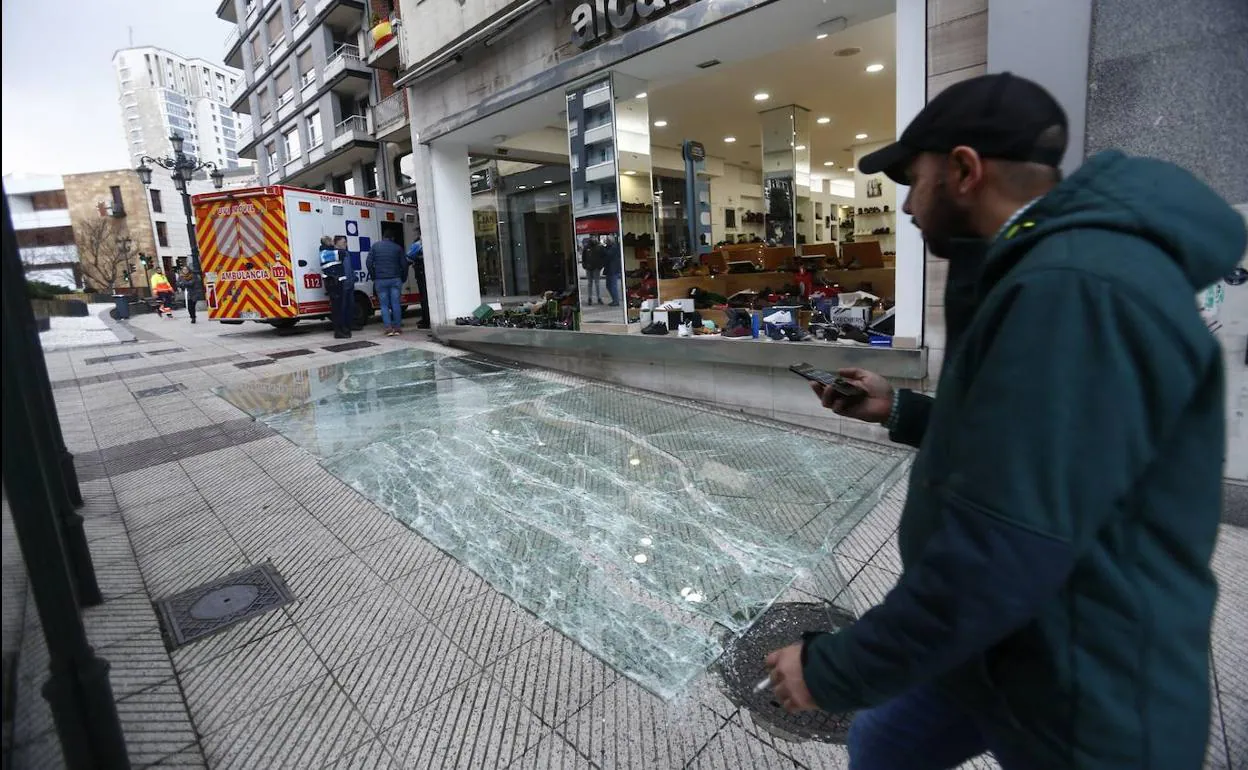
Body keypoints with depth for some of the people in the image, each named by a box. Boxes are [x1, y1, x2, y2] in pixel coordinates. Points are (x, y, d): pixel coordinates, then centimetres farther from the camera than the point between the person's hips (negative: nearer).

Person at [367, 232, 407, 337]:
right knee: (396, 304, 3)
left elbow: (369, 263, 1)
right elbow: (404, 264, 2)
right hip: (395, 280, 0)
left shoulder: (375, 246, 7)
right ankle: (397, 327, 4)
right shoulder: (397, 247, 6)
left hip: (380, 280, 0)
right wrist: (403, 278, 12)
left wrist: (373, 277, 10)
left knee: (384, 305, 4)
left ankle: (388, 328, -5)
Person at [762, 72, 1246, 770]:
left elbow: (999, 556, -32)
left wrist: (835, 670, -21)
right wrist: (899, 409, 9)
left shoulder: (1080, 286, -29)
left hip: (1080, 701, -9)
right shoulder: (1056, 271, 8)